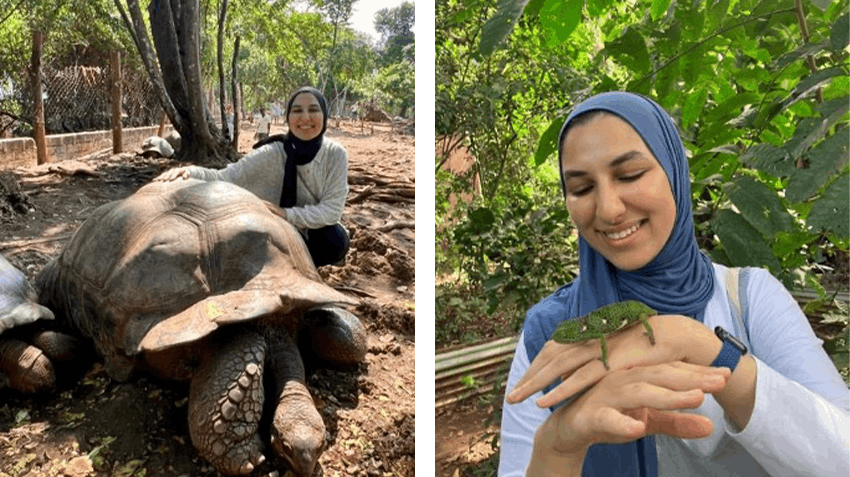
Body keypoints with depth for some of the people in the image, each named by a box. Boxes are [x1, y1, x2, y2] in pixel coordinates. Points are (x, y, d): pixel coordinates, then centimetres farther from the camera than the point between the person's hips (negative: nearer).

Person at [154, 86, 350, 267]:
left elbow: (332, 209, -22)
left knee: (335, 240, -31)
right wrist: (191, 172, -51)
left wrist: (285, 214, -35)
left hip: (315, 232, 0)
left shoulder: (336, 154, -17)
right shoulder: (272, 154, -22)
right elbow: (225, 178, -30)